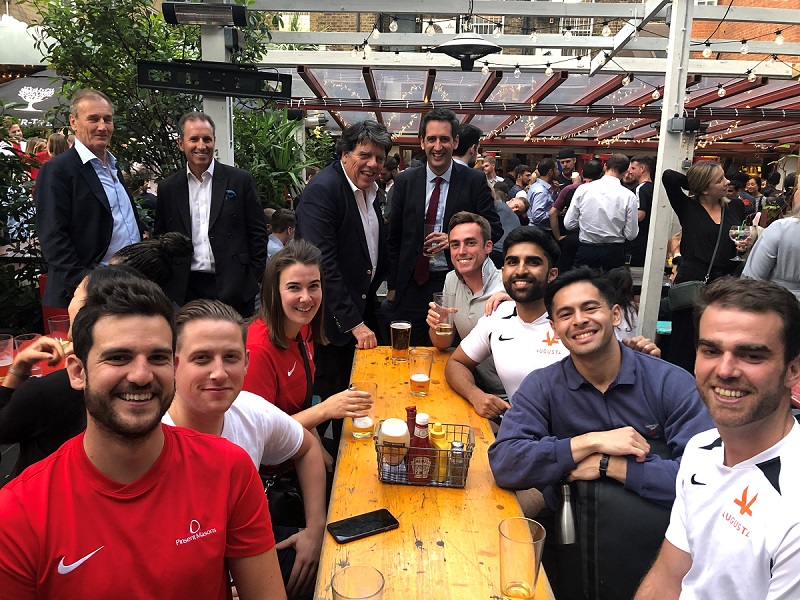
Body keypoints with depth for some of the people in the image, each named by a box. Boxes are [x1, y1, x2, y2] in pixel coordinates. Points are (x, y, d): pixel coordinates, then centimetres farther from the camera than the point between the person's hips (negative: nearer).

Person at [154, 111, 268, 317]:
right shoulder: (168, 188, 7)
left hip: (234, 289, -2)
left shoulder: (241, 180, 0)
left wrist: (252, 280, -3)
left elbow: (258, 233, 1)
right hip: (186, 290, 2)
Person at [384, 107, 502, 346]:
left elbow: (494, 229, 0)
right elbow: (394, 238, 8)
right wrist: (392, 286, 7)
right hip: (413, 284, 2)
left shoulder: (475, 181, -3)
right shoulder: (405, 181, 3)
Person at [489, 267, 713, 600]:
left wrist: (606, 465, -17)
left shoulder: (672, 383, -6)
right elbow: (503, 462, -15)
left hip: (661, 559, -1)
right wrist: (590, 442, -19)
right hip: (570, 556, 2)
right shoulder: (541, 386, -2)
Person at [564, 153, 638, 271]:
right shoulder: (629, 196, -8)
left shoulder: (583, 189, -5)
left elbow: (569, 224, -2)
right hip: (614, 252, -1)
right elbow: (631, 235, -6)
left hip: (586, 251, 1)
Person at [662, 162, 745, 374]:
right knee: (685, 344, 2)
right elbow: (668, 176, -12)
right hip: (692, 283, -3)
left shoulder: (735, 207, 12)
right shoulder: (687, 207, 0)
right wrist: (692, 183, 3)